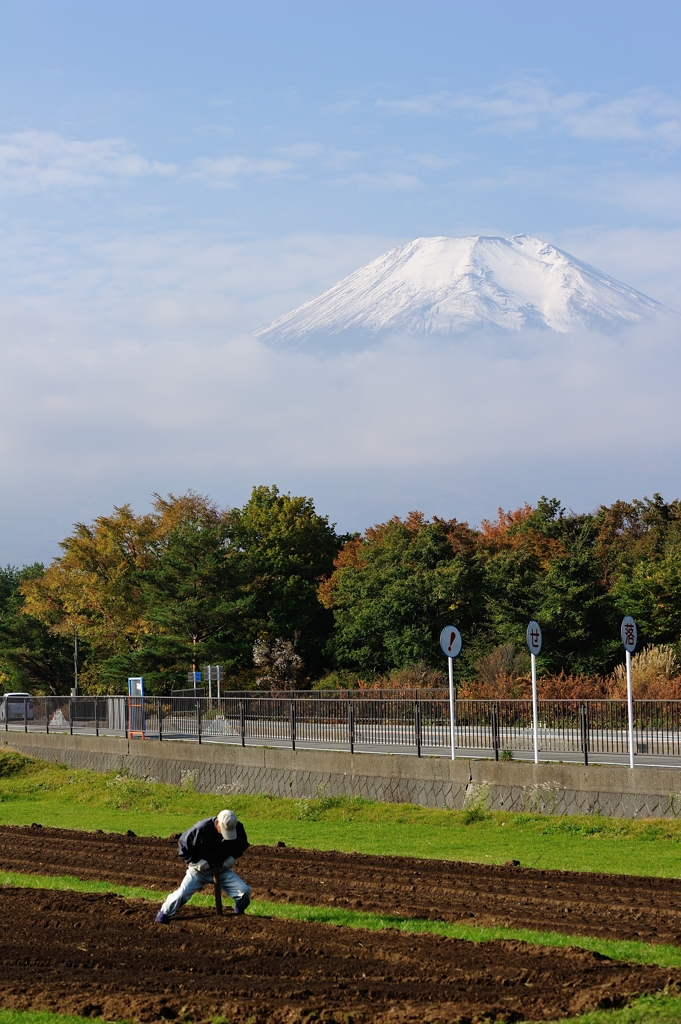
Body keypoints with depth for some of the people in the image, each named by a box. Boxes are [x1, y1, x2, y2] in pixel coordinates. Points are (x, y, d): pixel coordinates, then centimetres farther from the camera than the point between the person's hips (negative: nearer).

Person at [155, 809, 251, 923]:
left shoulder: (238, 828, -15)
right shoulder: (201, 829, -28)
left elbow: (242, 845, 8)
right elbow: (183, 844, -14)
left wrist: (232, 857, -9)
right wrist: (197, 861, -20)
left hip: (222, 869, 3)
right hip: (200, 870, -3)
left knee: (244, 891, -13)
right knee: (183, 893, -15)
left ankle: (239, 913, 17)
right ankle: (164, 914, 9)